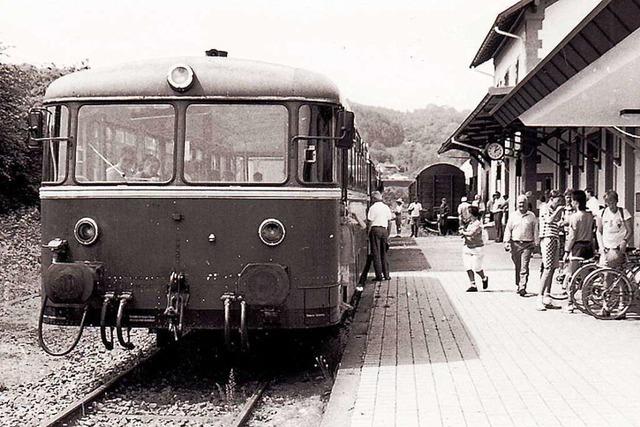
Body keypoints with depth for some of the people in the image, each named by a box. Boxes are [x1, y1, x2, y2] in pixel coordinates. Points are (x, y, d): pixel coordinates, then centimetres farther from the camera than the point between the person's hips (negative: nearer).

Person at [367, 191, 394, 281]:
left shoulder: (373, 207, -6)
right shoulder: (386, 207, 10)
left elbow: (370, 222, -10)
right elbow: (389, 221, 12)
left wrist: (368, 233, -4)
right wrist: (388, 233, 19)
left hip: (375, 230, -5)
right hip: (384, 230, 5)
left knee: (376, 253, -1)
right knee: (384, 253, 13)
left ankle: (379, 276, -2)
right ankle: (386, 275, 13)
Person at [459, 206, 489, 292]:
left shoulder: (478, 224, -15)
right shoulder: (469, 222, 9)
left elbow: (471, 234, -26)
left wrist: (463, 232, -10)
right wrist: (463, 229, 0)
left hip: (476, 248, -7)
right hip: (467, 247, 7)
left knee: (477, 268, -1)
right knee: (468, 268, -1)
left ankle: (484, 279, 28)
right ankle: (473, 285, 3)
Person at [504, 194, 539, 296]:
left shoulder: (531, 216, 7)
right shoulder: (513, 215, 9)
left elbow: (535, 230, 9)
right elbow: (508, 229, 10)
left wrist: (536, 244, 6)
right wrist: (506, 241, -1)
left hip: (527, 244, -2)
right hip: (515, 244, 2)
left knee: (524, 267, -11)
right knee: (517, 267, 9)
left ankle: (523, 287, -15)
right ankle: (518, 285, 22)